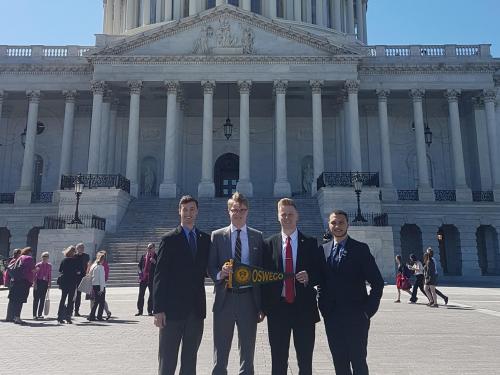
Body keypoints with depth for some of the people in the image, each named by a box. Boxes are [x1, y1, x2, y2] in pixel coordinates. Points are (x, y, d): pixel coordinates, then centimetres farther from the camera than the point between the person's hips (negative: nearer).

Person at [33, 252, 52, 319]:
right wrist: (34, 283, -11)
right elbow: (35, 274, -4)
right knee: (36, 299, -2)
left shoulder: (49, 266, 7)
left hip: (45, 283, 3)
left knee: (42, 299, 6)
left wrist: (49, 284, 5)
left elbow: (50, 275, 10)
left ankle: (40, 314, 13)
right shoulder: (38, 265, -3)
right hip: (38, 282, -3)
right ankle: (34, 314, 3)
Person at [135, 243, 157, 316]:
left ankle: (150, 311, 8)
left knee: (152, 295, 0)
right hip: (143, 277, 3)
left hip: (152, 278, -3)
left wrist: (154, 262, -19)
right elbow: (139, 265, 17)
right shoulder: (143, 256, 12)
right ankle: (139, 310, 14)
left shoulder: (156, 257, 2)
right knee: (141, 294, 5)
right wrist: (140, 271, 0)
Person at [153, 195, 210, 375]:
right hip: (173, 308, -4)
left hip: (196, 308, 4)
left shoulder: (206, 239, 8)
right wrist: (158, 309, -11)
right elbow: (160, 276, -7)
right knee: (167, 360, 5)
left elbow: (206, 268, 13)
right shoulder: (169, 239, -3)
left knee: (190, 359, 14)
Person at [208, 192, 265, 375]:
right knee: (220, 353, 9)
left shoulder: (257, 236, 5)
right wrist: (220, 273, -22)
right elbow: (211, 267, 2)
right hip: (225, 298, 0)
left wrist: (262, 305, 0)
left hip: (249, 298, 1)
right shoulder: (217, 235, 3)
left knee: (248, 352, 12)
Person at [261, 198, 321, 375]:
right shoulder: (269, 244, 5)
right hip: (277, 308, 1)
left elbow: (320, 273, 4)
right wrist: (264, 306, 0)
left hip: (304, 308, 0)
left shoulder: (310, 243, 4)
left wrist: (309, 277, -17)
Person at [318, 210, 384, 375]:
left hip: (356, 317, -3)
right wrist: (323, 307, 4)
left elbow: (377, 283, -4)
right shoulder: (323, 249, 8)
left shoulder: (361, 249, -3)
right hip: (331, 317, 4)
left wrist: (369, 310, -8)